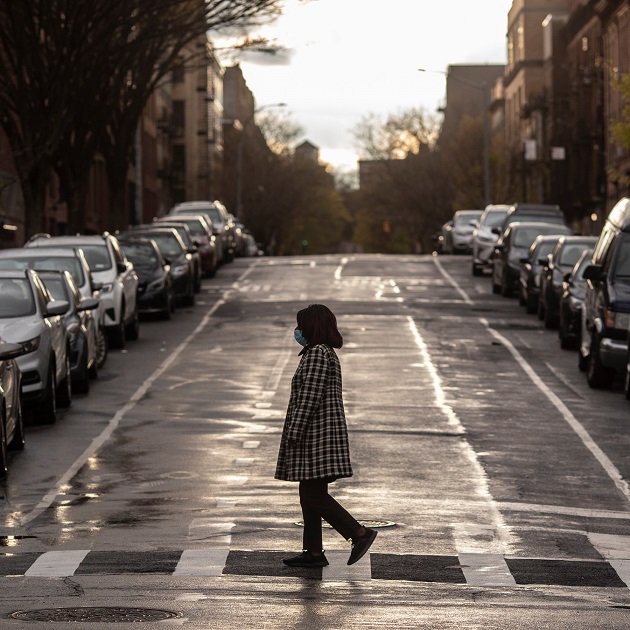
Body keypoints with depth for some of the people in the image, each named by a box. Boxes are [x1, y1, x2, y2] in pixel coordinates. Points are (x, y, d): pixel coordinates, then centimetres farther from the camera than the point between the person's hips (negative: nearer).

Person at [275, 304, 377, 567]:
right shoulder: (327, 353, 18)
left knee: (314, 496, -11)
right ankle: (313, 552, 12)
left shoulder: (317, 353, -14)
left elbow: (309, 396, -21)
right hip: (318, 434, 11)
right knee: (310, 495, 11)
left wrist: (294, 432, -21)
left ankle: (360, 533, -11)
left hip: (316, 432, -11)